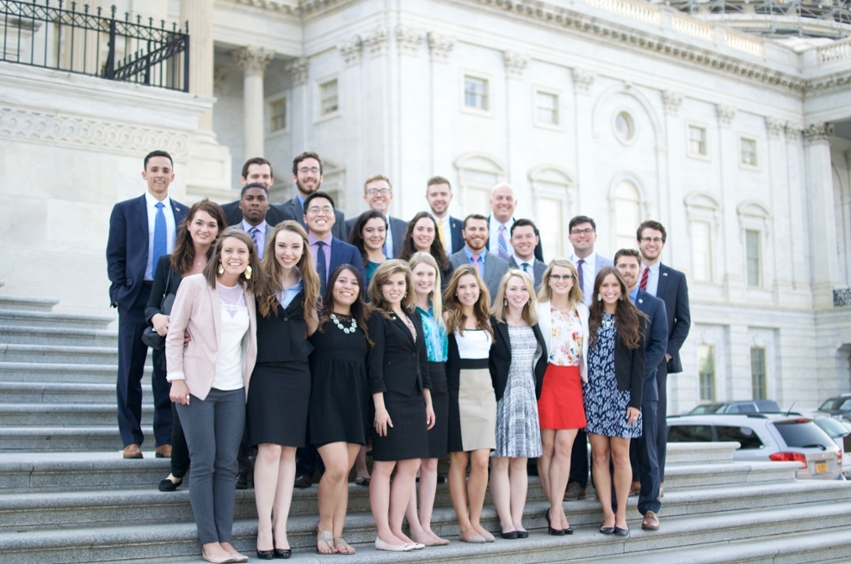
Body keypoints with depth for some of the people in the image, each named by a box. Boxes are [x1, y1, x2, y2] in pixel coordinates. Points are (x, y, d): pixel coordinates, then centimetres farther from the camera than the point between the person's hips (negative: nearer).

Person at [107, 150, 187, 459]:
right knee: (130, 370, 2)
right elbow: (115, 256, 4)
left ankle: (165, 439, 8)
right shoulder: (125, 210, 8)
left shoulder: (185, 214, 11)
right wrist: (120, 292, -7)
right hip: (136, 297, -1)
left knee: (167, 371, 3)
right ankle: (131, 439, 8)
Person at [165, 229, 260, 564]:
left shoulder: (249, 293, 8)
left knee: (227, 465, 4)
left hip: (234, 390, 4)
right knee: (204, 464, -3)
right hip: (197, 386, -4)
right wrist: (177, 379, -10)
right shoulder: (195, 285, -6)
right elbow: (174, 334, -4)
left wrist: (248, 382, 5)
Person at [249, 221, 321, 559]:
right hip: (265, 372, -4)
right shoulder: (259, 281, -1)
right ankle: (264, 529, -2)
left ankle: (281, 529, 9)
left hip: (298, 374, 4)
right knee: (269, 449, -10)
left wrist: (310, 309, 4)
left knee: (289, 452, 4)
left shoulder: (308, 285, 10)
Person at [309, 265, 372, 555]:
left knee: (344, 472, 5)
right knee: (337, 467, -14)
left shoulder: (363, 324, 14)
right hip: (326, 398, -5)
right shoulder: (318, 320, 1)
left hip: (356, 402, 5)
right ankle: (324, 528, 7)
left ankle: (337, 536, 12)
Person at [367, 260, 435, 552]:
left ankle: (397, 530, 13)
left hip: (414, 401, 7)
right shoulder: (377, 318, -4)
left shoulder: (413, 317, 16)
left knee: (411, 465, 6)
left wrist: (428, 402, 15)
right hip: (390, 399, -7)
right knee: (384, 465, -3)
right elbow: (374, 364, -10)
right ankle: (384, 535, 2)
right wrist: (379, 405, -16)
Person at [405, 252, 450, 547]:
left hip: (437, 387, 7)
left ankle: (426, 525, 13)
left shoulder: (438, 312, 16)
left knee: (431, 461, 8)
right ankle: (414, 527, 2)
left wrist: (440, 385, 10)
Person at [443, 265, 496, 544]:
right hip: (458, 390, -5)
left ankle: (476, 522, 8)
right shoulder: (448, 317, -2)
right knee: (459, 460, -1)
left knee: (481, 460, -1)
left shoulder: (485, 319, 14)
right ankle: (465, 526, 5)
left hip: (484, 390, 5)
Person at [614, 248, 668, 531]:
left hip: (642, 385, -1)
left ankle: (650, 508, 4)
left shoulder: (654, 305, 7)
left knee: (646, 449, 0)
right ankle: (634, 480, 21)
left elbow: (659, 346, 1)